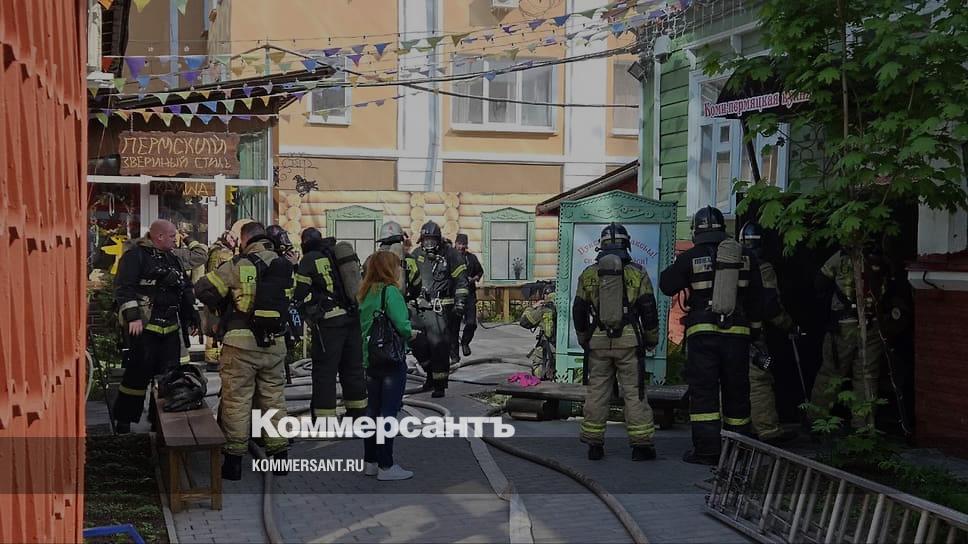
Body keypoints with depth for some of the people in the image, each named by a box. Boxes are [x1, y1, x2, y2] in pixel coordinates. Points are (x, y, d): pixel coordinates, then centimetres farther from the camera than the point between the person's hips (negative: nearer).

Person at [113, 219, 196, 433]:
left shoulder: (171, 259, 19)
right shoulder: (135, 255, -6)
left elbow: (186, 289, 25)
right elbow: (124, 287, -15)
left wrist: (191, 318, 22)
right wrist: (133, 316, -22)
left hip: (169, 327, 8)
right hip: (142, 327, -8)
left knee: (169, 373, 7)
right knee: (138, 372, -7)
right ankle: (123, 421, 4)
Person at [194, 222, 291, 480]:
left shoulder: (239, 266, -9)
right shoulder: (285, 267, 4)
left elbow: (202, 289, -7)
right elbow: (292, 301, 10)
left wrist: (220, 305, 10)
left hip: (241, 344, -4)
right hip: (274, 345, 4)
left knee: (237, 400, 4)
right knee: (274, 398, 14)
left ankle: (234, 458, 8)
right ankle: (278, 453, 20)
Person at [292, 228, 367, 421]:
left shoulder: (309, 260, -3)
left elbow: (300, 296, -2)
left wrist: (308, 317, 14)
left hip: (329, 322, -6)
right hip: (353, 318, 6)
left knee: (324, 370, -1)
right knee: (353, 367, 15)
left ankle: (324, 417, 0)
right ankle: (357, 411, 23)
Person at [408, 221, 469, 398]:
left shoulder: (450, 254, -2)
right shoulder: (416, 255, 10)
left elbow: (461, 280, -1)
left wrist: (460, 302, -7)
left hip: (440, 309, -5)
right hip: (420, 308, 5)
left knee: (439, 346, -8)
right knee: (417, 343, 5)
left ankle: (440, 384, -1)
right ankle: (431, 372, 28)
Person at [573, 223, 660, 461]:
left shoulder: (588, 274, 5)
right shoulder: (637, 273, 0)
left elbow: (579, 311, 9)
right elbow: (649, 310, 0)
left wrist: (584, 340, 22)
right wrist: (652, 340, 12)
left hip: (598, 341, 2)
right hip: (629, 340, -1)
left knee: (596, 392, 8)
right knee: (634, 392, 3)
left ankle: (594, 444, 11)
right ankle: (641, 444, 3)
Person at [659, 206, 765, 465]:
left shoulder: (690, 258, -4)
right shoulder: (746, 257, 5)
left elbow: (667, 286, 5)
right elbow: (756, 297, 11)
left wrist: (672, 268, 24)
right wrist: (755, 327, 20)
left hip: (702, 331, -3)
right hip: (737, 332, 3)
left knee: (703, 389, 0)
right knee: (736, 390, 10)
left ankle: (706, 449, -4)